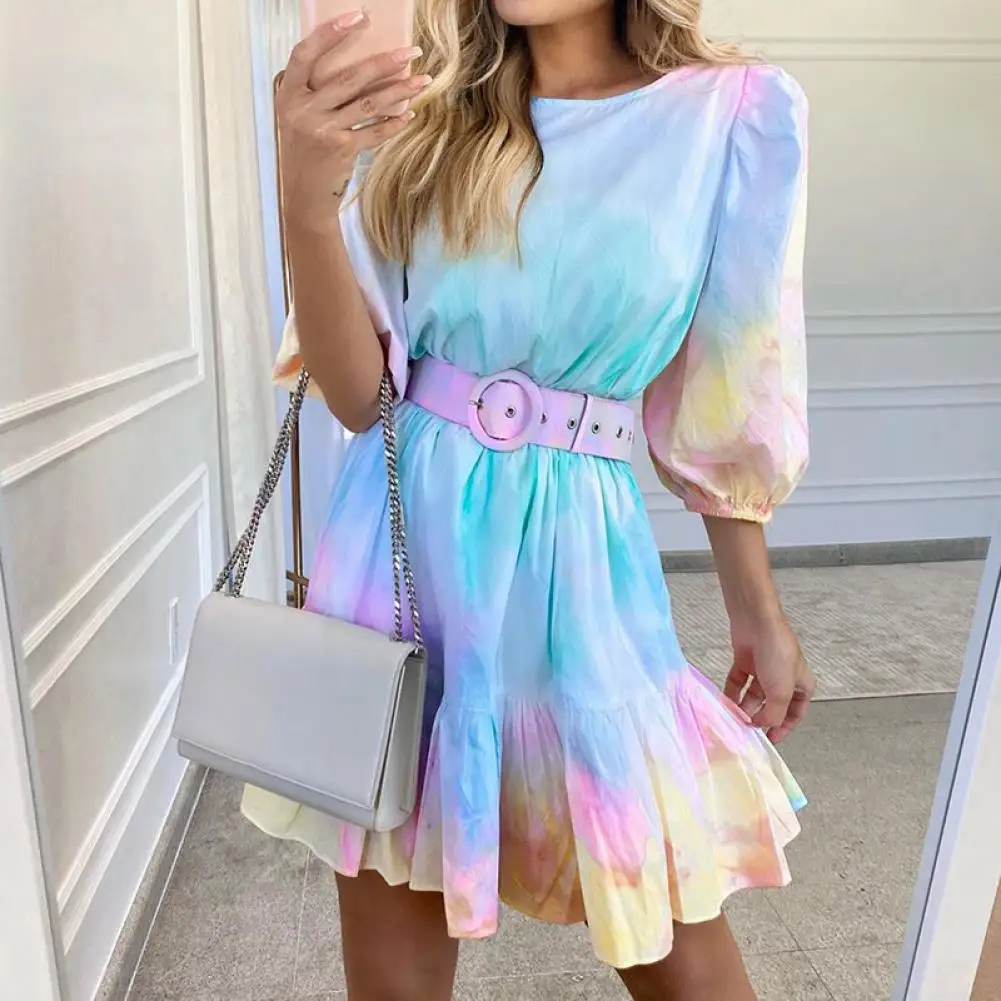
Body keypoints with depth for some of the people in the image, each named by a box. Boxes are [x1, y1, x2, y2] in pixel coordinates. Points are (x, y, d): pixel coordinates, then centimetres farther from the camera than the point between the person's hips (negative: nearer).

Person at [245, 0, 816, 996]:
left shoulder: (738, 113, 0)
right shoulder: (424, 119, 6)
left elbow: (721, 408, 5)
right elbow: (358, 394, -3)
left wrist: (759, 615, 10)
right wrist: (307, 203, -19)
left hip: (569, 562, -1)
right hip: (401, 546, 2)